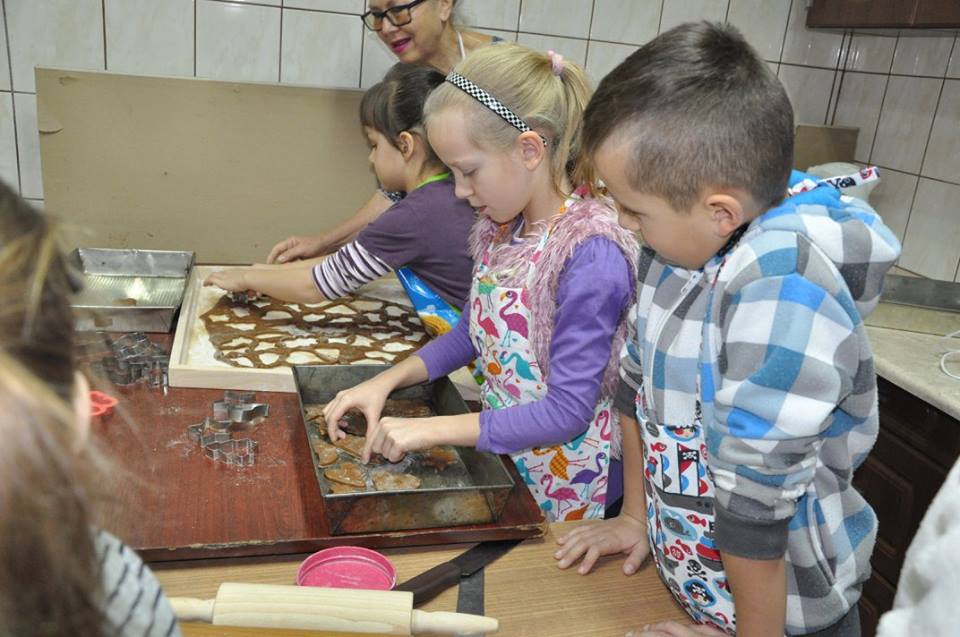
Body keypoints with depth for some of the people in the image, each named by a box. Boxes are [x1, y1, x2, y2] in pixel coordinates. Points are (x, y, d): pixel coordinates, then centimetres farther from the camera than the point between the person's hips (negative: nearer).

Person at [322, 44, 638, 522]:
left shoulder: (590, 252, -26)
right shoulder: (501, 227, -2)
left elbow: (568, 411, -24)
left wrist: (432, 429, -23)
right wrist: (386, 381, -2)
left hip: (562, 481, -6)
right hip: (497, 453, 6)